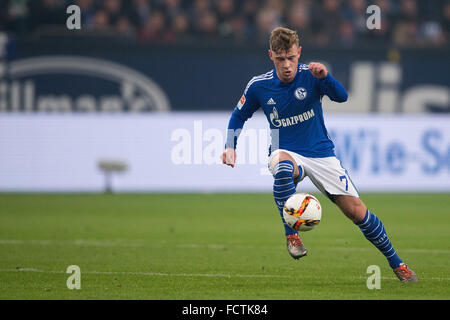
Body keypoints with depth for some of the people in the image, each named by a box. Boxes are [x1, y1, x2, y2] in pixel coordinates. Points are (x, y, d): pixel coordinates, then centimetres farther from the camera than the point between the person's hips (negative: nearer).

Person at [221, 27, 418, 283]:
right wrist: (230, 146, -3)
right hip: (287, 153, 0)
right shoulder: (259, 86, -6)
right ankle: (292, 235, -27)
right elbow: (239, 116, 11)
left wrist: (325, 77, -46)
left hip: (321, 153, 0)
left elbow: (341, 97, -28)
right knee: (283, 169, -40)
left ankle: (396, 263, 14)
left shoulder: (311, 75, -12)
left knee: (356, 211, -4)